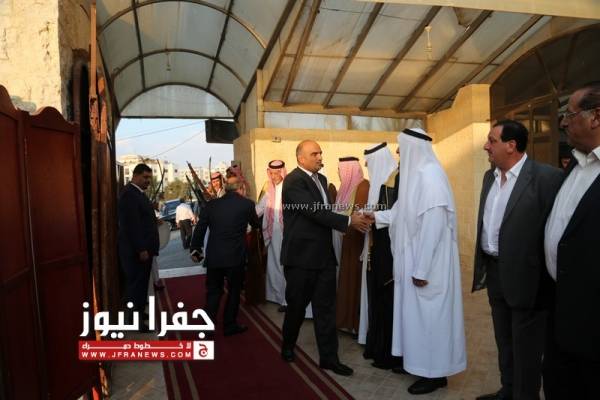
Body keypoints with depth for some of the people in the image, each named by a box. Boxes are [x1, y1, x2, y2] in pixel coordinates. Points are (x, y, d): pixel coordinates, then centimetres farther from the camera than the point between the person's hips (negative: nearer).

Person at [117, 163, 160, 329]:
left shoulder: (139, 192, 14)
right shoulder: (129, 193, -17)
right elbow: (132, 225, -23)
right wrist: (141, 249, -22)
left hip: (144, 248, 10)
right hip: (136, 251, -10)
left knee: (141, 283, 18)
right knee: (135, 284, 0)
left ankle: (140, 312, 31)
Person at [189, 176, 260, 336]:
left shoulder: (211, 204, 2)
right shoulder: (247, 203, -3)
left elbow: (200, 228, 4)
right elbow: (255, 224, 14)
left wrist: (195, 249, 17)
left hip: (213, 256, 2)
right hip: (235, 257, -2)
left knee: (213, 292, 15)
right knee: (234, 291, 13)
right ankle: (229, 326, 21)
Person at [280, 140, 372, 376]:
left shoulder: (321, 179, 13)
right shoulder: (293, 181, -15)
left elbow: (325, 210, 13)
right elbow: (315, 211, -22)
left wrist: (352, 219, 0)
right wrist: (349, 221, -20)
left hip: (324, 255, 7)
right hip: (301, 255, -6)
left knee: (326, 308, 8)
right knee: (297, 306, 11)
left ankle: (329, 357, 18)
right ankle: (288, 347, 34)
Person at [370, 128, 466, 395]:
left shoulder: (429, 175, -20)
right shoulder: (417, 173, 10)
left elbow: (432, 225, -25)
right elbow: (403, 213, 20)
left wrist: (421, 269, -23)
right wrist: (376, 216, 22)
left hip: (428, 263, -9)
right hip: (416, 258, 9)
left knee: (428, 314, 3)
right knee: (420, 313, 17)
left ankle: (435, 373, 19)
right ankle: (426, 364, 32)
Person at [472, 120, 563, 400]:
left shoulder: (547, 177, -16)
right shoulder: (490, 176, 7)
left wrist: (545, 280, -16)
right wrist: (482, 265, 10)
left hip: (525, 277, -7)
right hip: (494, 273, 7)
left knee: (526, 348, 10)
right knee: (504, 341, 23)